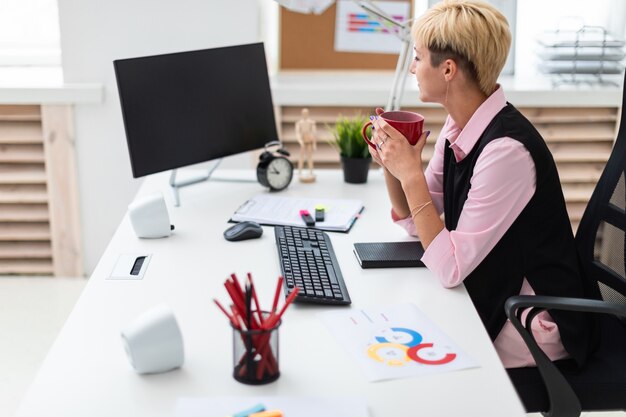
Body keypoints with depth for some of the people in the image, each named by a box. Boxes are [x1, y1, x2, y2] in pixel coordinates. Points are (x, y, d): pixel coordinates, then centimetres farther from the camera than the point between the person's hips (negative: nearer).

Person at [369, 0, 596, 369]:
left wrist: (411, 173, -26)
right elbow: (416, 222, 7)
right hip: (487, 297, 7)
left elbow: (450, 269, -27)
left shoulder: (507, 149, -28)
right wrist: (391, 165, -10)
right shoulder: (458, 126, -2)